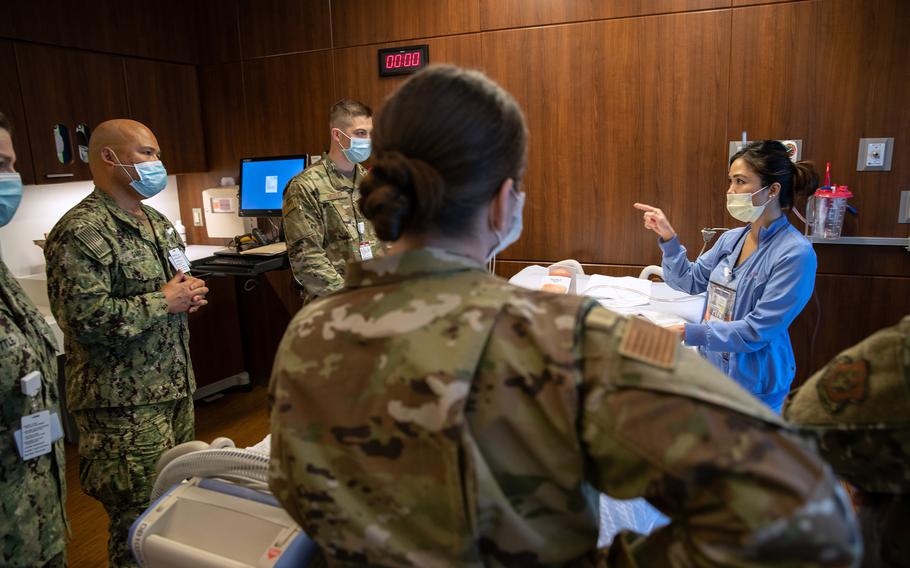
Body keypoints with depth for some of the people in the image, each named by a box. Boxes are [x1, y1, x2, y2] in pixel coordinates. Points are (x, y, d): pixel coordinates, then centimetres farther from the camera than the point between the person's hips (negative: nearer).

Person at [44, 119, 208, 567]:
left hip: (175, 387, 9)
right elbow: (85, 317, -27)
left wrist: (190, 293, 2)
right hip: (124, 404, -9)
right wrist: (163, 301, -18)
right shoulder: (81, 231, -17)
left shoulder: (157, 223, 13)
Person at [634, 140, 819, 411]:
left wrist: (687, 333, -27)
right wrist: (668, 237, -3)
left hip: (753, 384, -6)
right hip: (711, 367, 6)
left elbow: (757, 330, -23)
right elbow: (690, 281, 10)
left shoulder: (795, 254, -20)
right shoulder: (732, 238, 0)